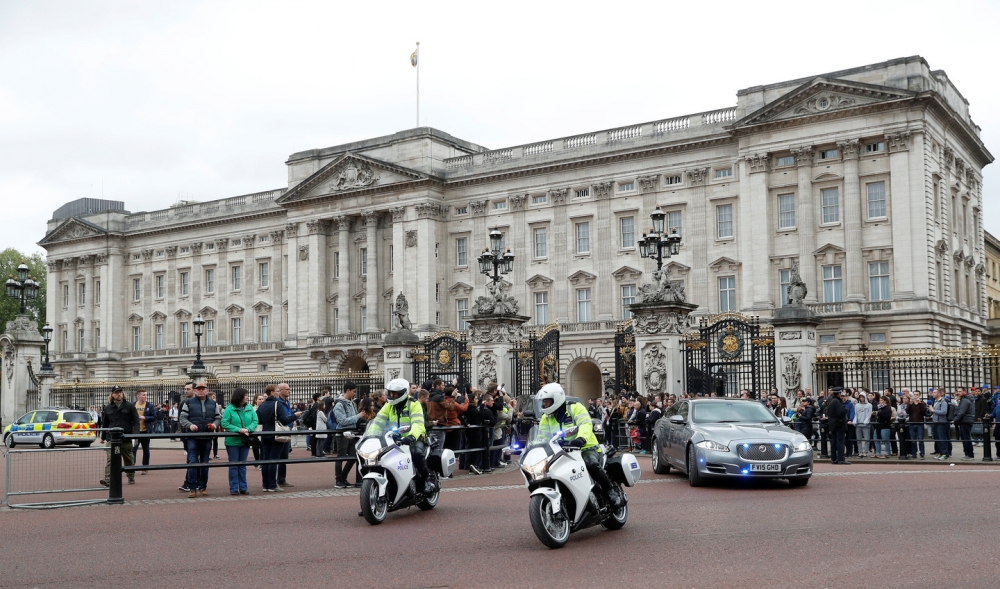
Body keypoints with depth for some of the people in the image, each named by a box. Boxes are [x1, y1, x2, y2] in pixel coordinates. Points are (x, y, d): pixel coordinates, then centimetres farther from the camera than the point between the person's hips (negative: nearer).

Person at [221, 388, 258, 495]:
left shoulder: (249, 408, 4)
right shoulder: (229, 409, -9)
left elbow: (255, 421, 0)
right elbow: (225, 423, -13)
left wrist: (248, 429, -18)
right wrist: (239, 430, -20)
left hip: (245, 441, 4)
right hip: (232, 441, -4)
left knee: (243, 466, 11)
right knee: (233, 465, 3)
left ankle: (243, 488, 17)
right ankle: (234, 488, 9)